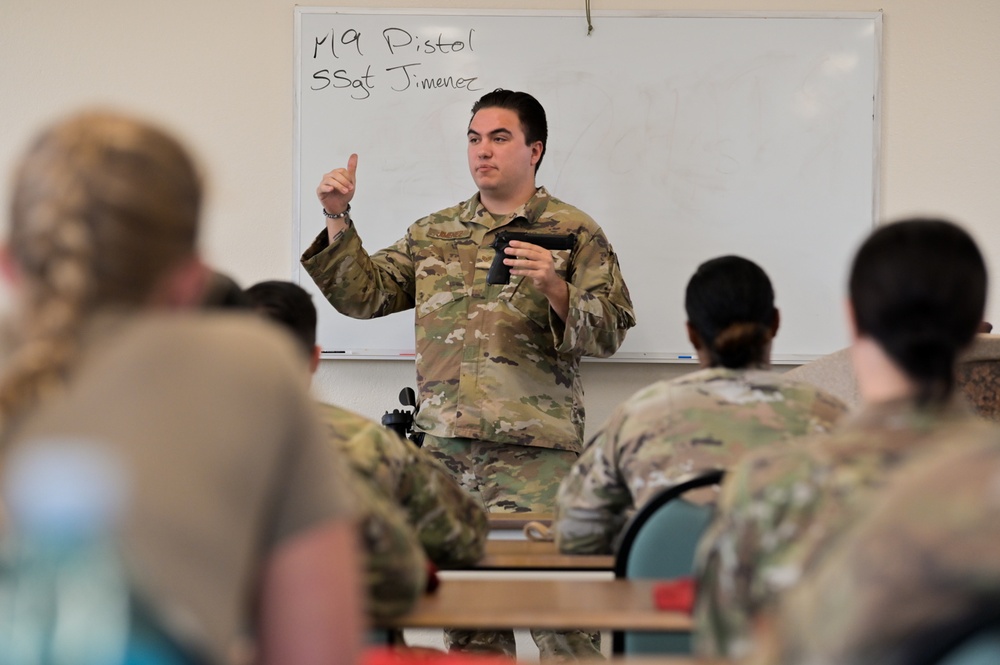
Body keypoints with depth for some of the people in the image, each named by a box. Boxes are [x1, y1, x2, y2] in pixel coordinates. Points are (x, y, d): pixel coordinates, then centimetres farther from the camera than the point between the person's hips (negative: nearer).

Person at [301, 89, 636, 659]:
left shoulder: (573, 233, 5)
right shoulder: (434, 234, 18)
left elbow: (609, 332, -1)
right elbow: (363, 295, 16)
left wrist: (554, 288, -18)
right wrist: (338, 220, 5)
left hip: (534, 450, -4)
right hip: (445, 445, 4)